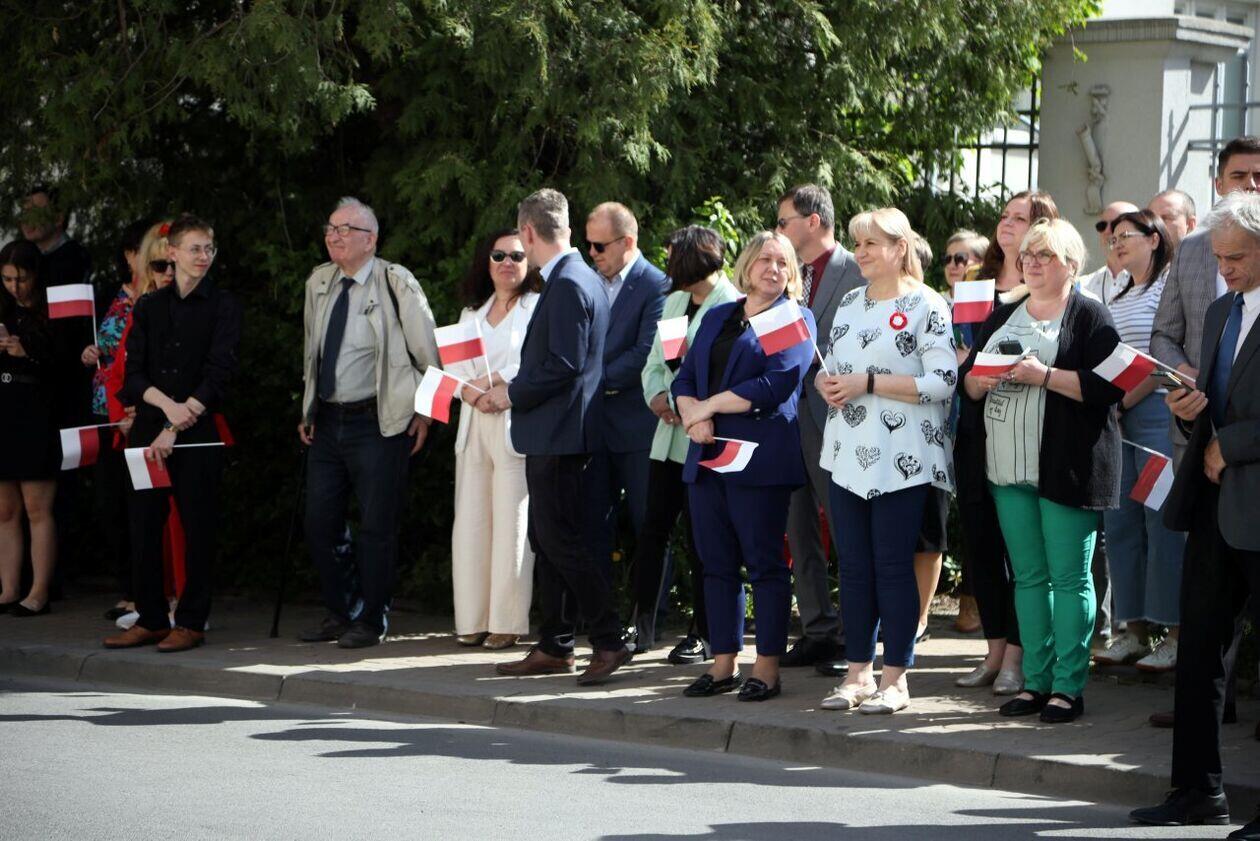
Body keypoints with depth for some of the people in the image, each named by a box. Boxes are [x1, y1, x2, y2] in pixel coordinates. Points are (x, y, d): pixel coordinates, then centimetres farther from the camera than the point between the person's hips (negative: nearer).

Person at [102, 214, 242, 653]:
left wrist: (176, 427, -14)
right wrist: (166, 404, -15)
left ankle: (191, 622, 6)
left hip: (198, 433, -4)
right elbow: (133, 375, 6)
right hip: (149, 429, 4)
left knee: (198, 527, -1)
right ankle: (150, 619, 13)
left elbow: (218, 374, -8)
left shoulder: (222, 306, 2)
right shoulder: (148, 307, 12)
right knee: (143, 526, 4)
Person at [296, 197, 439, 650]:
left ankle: (371, 621, 10)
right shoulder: (319, 282, 9)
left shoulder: (395, 283, -10)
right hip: (327, 421, 6)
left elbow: (429, 353, -4)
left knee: (376, 526, -2)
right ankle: (337, 613, 22)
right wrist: (307, 409, 17)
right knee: (320, 523, 8)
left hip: (378, 422, -6)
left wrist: (424, 413, -2)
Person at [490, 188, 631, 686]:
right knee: (548, 541, 13)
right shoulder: (574, 279, 15)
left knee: (562, 541, -9)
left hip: (558, 436, -11)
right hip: (553, 435, 11)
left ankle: (608, 643, -7)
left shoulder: (568, 284, -17)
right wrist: (514, 390, 16)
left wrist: (512, 394, -11)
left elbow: (564, 365, -22)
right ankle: (553, 647, 18)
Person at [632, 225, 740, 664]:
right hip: (669, 436, 7)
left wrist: (681, 404, -14)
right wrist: (658, 396, 0)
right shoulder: (675, 302, 17)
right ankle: (642, 623, 14)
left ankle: (704, 635, 8)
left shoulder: (732, 306, -9)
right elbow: (654, 361, 19)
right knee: (653, 529, 6)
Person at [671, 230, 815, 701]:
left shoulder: (795, 320, 0)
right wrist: (692, 414, -9)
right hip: (707, 457, 6)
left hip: (759, 460, -6)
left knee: (764, 562, -4)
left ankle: (767, 667, 0)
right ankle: (724, 664, 13)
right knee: (716, 562, 7)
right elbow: (685, 378, 13)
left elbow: (776, 384, -13)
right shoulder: (718, 317, 19)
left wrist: (708, 406, -10)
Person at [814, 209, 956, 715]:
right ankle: (859, 672, 15)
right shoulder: (849, 303, 15)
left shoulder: (925, 306, -7)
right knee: (853, 567, 8)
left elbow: (943, 381, -15)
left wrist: (867, 383, -17)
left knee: (893, 568, -2)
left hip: (900, 459, -7)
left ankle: (895, 679, 4)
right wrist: (827, 380, -2)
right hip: (848, 454, 7)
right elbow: (833, 364, 23)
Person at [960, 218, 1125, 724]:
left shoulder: (1089, 317, -2)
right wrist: (982, 379, -5)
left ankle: (1069, 687, 0)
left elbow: (1108, 386, -13)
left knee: (1069, 578, -3)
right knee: (1028, 577, 9)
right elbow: (968, 382, 18)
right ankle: (1036, 681, 15)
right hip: (1010, 469, 6)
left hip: (1068, 468, -6)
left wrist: (1045, 376, -19)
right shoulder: (1002, 317, 18)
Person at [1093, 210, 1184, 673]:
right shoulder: (1118, 297, 21)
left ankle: (1175, 633, -3)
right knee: (1119, 521, 6)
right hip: (1115, 417, 8)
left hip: (1155, 410, -8)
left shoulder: (1168, 287, -4)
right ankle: (1134, 630, 12)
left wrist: (1125, 400, -14)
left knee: (1162, 521, -7)